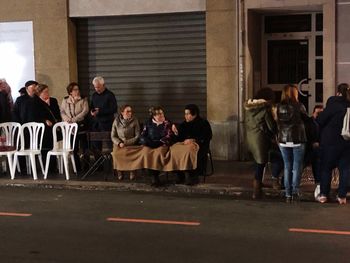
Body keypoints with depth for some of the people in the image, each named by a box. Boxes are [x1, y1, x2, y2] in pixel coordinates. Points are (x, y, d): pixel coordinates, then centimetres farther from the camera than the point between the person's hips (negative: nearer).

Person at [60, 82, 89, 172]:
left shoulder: (83, 100, 1)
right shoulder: (65, 100, 9)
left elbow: (85, 111, -9)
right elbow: (62, 112, 7)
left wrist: (74, 119, -16)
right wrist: (67, 119, -12)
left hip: (81, 125, -2)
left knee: (84, 147, -3)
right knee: (74, 148, 5)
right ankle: (77, 167, 14)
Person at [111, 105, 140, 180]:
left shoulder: (134, 121, -1)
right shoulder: (116, 121, 2)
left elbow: (137, 136, -4)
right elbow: (113, 136, 4)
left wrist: (126, 143, -13)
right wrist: (119, 143, -14)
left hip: (131, 145, -1)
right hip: (119, 146, 1)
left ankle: (132, 172, -4)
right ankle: (119, 172, -1)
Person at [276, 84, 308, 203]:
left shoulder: (279, 107, 0)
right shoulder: (299, 106, -8)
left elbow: (278, 124, 5)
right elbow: (306, 119, 5)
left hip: (283, 141, 3)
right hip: (297, 140, -3)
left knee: (287, 167, 9)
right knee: (297, 167, 4)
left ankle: (288, 194, 8)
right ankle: (295, 191, -5)